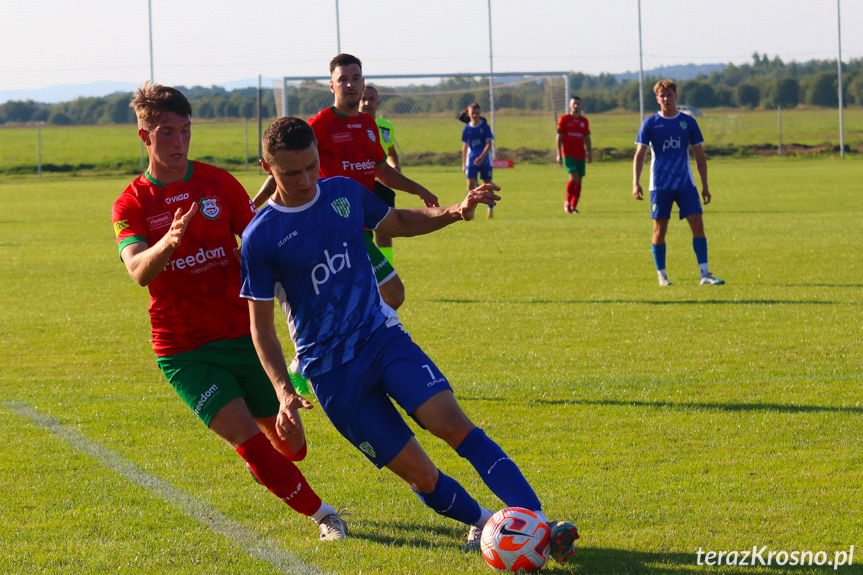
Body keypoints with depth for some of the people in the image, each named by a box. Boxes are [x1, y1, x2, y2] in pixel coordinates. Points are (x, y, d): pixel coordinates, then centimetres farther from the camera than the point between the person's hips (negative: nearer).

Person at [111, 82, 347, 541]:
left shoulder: (218, 183, 3)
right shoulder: (131, 205, -4)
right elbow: (139, 271, -23)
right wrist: (168, 242, -44)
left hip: (242, 334, 3)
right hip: (184, 350, -3)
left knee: (290, 446, 9)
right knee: (248, 440, -18)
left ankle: (265, 465, 48)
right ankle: (322, 514, 2)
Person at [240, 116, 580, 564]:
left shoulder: (344, 193, 3)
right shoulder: (260, 238, -9)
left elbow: (397, 223, 23)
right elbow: (261, 325, -4)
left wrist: (454, 212, 5)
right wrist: (285, 392, -16)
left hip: (382, 337, 3)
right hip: (330, 371, -2)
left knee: (454, 425, -20)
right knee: (421, 475, -7)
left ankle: (537, 525, -25)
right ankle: (480, 521, 19)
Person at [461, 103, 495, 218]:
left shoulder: (485, 127, -5)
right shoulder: (466, 128, 4)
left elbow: (489, 144, -12)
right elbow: (465, 146, 12)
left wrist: (482, 157, -27)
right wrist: (463, 163, 12)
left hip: (485, 160, -2)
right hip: (471, 160, 2)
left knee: (487, 184, 7)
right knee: (470, 185, -10)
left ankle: (490, 210, 22)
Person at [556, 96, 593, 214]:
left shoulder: (584, 121, 11)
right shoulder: (564, 119, 0)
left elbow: (587, 138, 14)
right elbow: (559, 137, 0)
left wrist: (590, 154, 7)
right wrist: (559, 154, -6)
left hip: (580, 155, 4)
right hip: (568, 154, -4)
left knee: (579, 181, 1)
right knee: (574, 177, -17)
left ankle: (574, 206, 9)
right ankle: (567, 203, -2)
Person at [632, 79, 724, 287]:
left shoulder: (688, 122, 6)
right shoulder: (650, 124, 1)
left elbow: (699, 155, 11)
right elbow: (640, 154, -2)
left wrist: (705, 186, 8)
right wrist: (635, 183, -14)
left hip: (685, 183, 2)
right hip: (660, 184, -1)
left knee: (697, 224, -8)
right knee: (660, 229, 1)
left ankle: (704, 274, -7)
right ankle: (661, 275, 13)